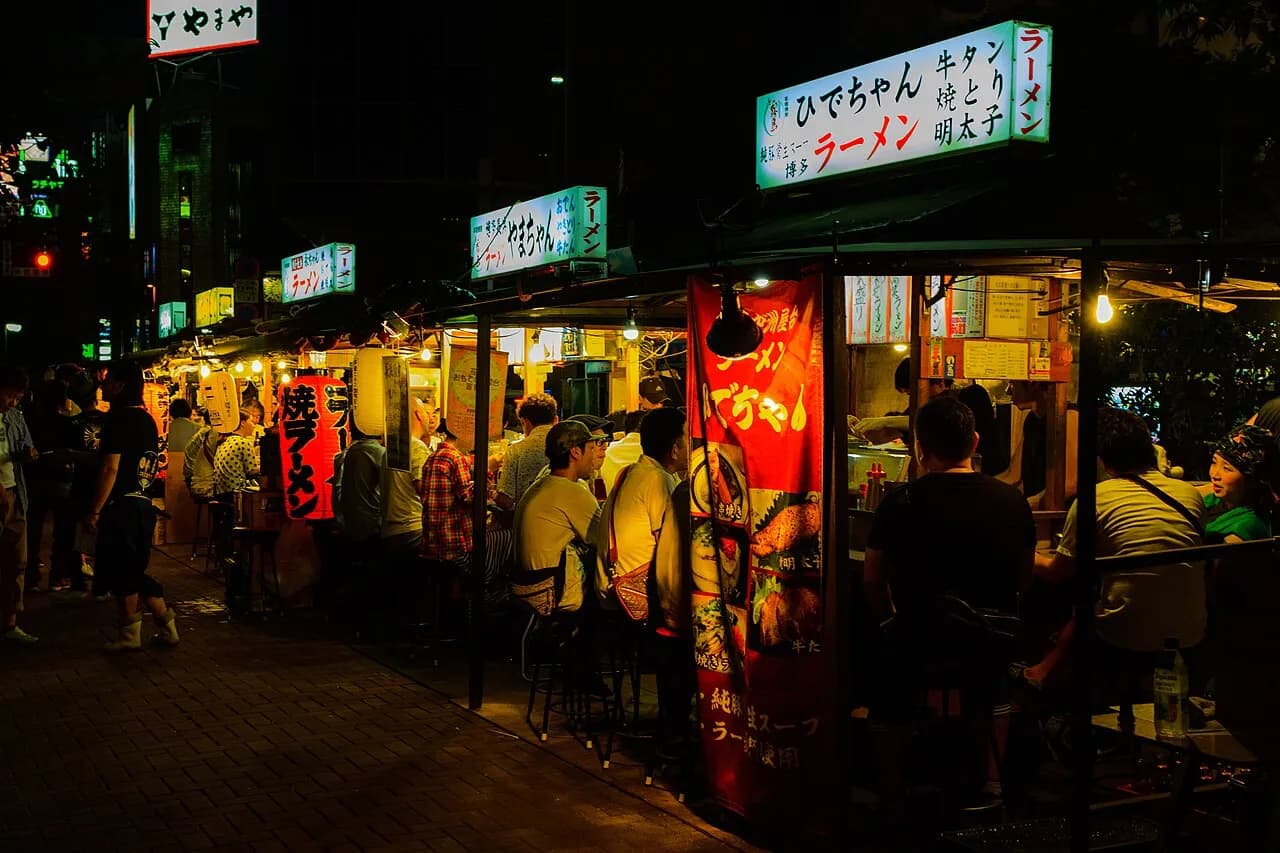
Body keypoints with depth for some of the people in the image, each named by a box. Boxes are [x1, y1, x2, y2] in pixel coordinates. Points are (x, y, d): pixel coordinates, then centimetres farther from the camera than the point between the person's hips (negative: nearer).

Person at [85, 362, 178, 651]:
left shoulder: (118, 419, -12)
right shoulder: (147, 419, 13)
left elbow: (111, 468, -17)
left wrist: (95, 510, -15)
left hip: (122, 505, -8)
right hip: (144, 504, 8)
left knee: (121, 572, 2)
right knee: (134, 571, 15)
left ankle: (130, 635, 9)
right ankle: (166, 627, 15)